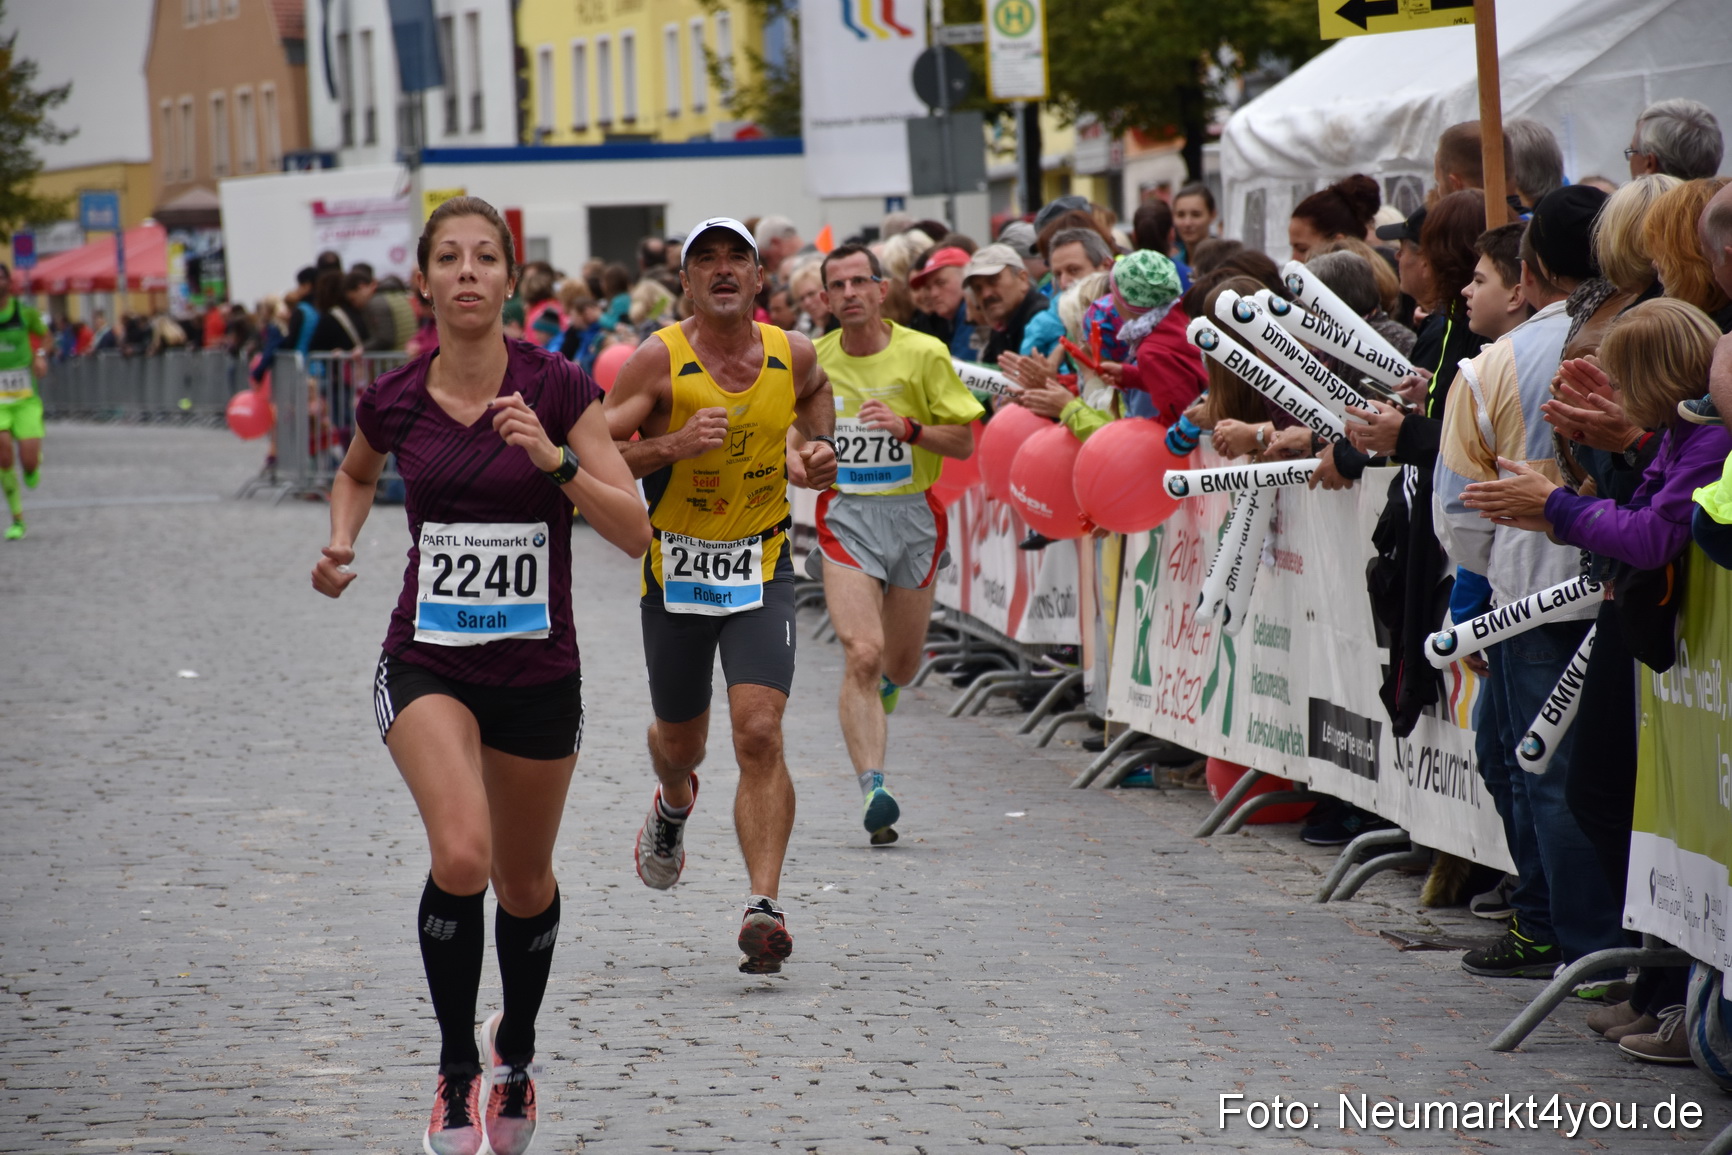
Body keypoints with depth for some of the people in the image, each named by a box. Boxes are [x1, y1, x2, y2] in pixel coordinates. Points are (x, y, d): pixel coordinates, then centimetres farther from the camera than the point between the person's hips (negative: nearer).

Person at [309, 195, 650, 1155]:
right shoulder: (394, 401, -3)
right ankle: (456, 1067, -7)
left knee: (525, 883, 16)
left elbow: (636, 530, -11)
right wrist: (341, 543, 1)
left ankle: (515, 1050, 44)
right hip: (426, 663, 0)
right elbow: (356, 472, 21)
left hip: (538, 669, 1)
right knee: (460, 857, -25)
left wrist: (551, 458, -25)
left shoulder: (556, 389, -10)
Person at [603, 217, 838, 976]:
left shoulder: (790, 353, -2)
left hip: (760, 569, 0)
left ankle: (764, 906, -20)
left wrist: (818, 446, 5)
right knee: (681, 739, 17)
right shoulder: (660, 360, -12)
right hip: (676, 566, 0)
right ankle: (674, 803, 55)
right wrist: (674, 444, -27)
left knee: (759, 734, -17)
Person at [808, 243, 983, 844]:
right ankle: (873, 790, -22)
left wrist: (909, 427, -20)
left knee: (901, 664, 12)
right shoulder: (813, 360, 2)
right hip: (846, 516, 0)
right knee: (862, 654, -18)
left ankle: (878, 690, 51)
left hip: (912, 513, 1)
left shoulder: (923, 354, -5)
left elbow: (964, 440, -4)